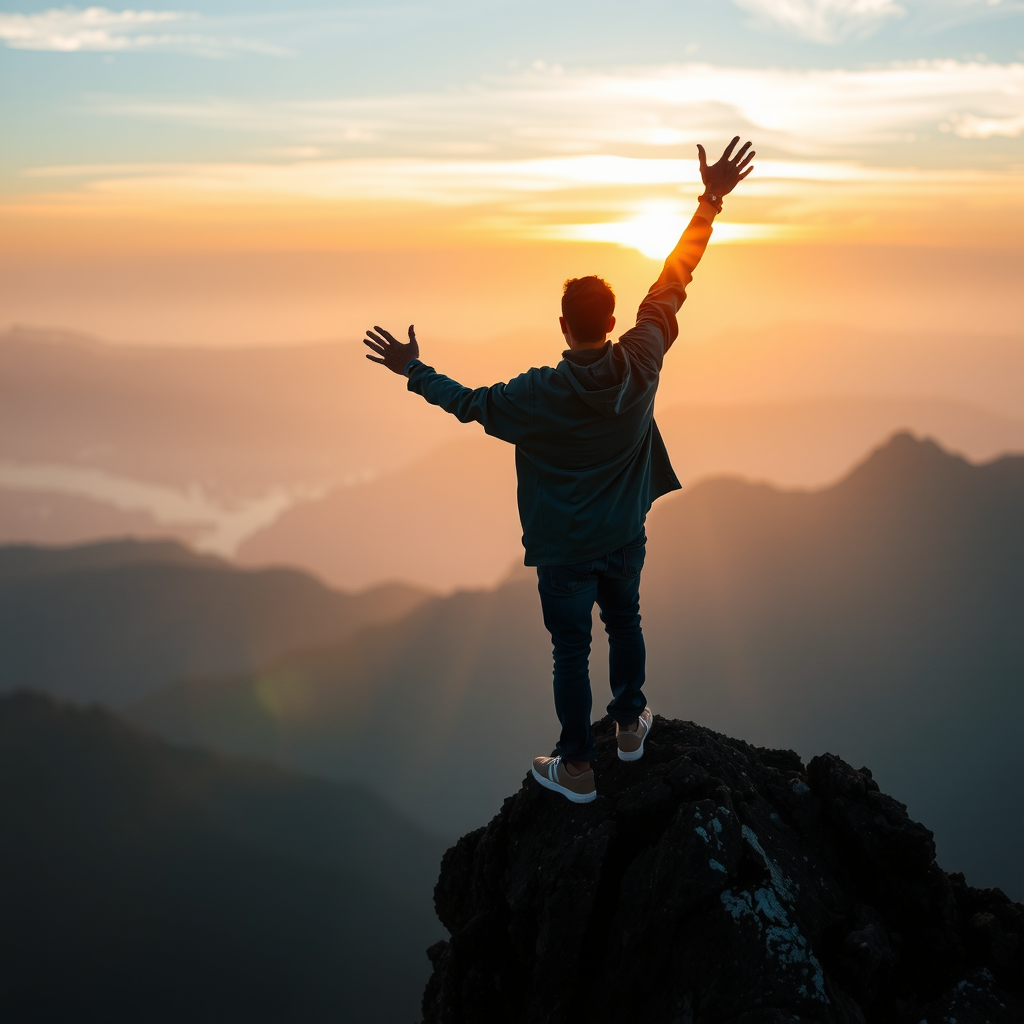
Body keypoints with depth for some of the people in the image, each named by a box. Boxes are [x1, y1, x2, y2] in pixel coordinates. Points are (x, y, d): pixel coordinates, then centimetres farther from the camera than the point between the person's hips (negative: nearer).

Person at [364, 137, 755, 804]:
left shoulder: (539, 394, -25)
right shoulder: (641, 365, -18)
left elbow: (469, 402, -8)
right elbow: (673, 282, -11)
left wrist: (414, 370, 8)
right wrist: (711, 202, -5)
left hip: (564, 549, -3)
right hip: (625, 537, 3)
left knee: (572, 650, 9)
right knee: (625, 623, 25)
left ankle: (578, 768, 20)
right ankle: (630, 725, 43)